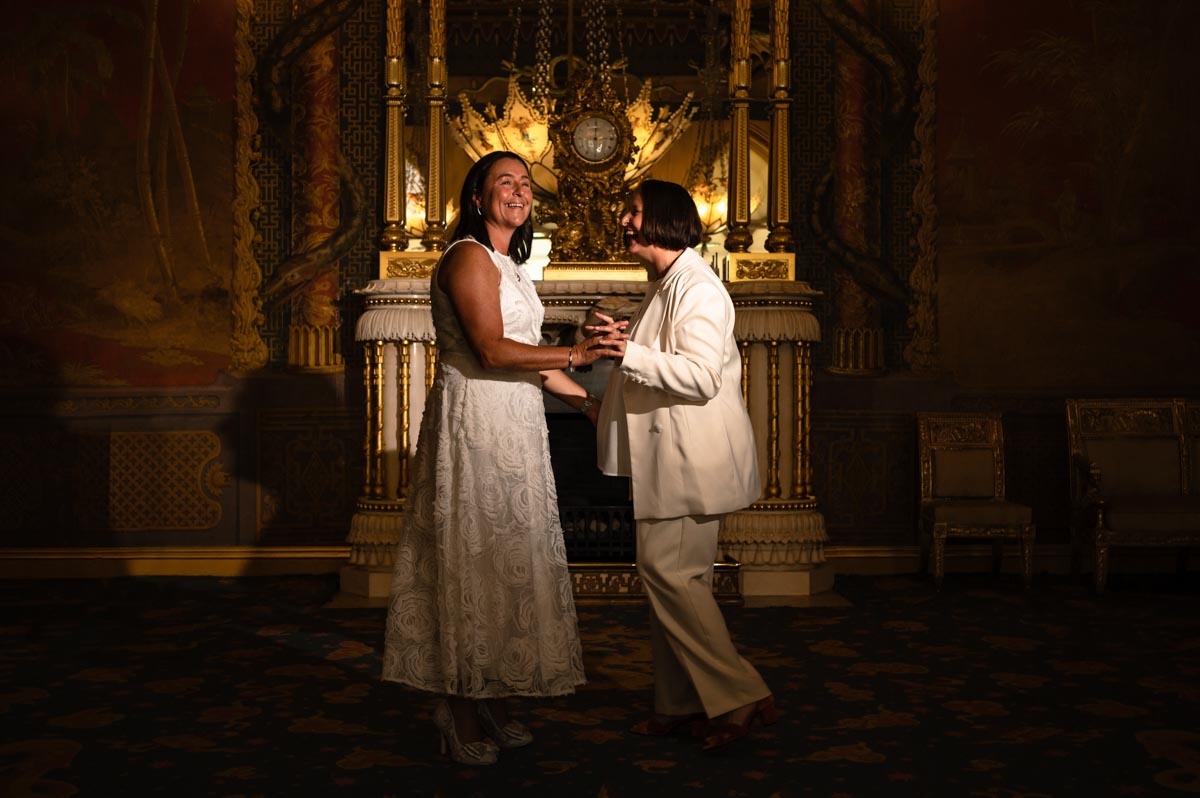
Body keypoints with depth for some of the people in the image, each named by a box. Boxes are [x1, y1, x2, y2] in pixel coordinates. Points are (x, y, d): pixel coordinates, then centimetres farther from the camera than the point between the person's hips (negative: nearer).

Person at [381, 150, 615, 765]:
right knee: (475, 560, -4)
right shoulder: (469, 256, -10)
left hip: (513, 427, 9)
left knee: (503, 562, 11)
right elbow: (492, 350, -20)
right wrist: (574, 356, -19)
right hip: (476, 424, -9)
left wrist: (588, 401, 19)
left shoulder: (508, 265, 20)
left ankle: (489, 707, 20)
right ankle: (462, 716, 7)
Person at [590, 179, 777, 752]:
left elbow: (702, 376, -24)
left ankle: (740, 697, -3)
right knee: (674, 576, 11)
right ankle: (680, 705, 19)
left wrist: (630, 352, -24)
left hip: (692, 460, -10)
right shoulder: (664, 286, 19)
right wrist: (620, 341, 12)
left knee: (668, 571, -12)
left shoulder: (698, 288, -14)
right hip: (668, 458, 10)